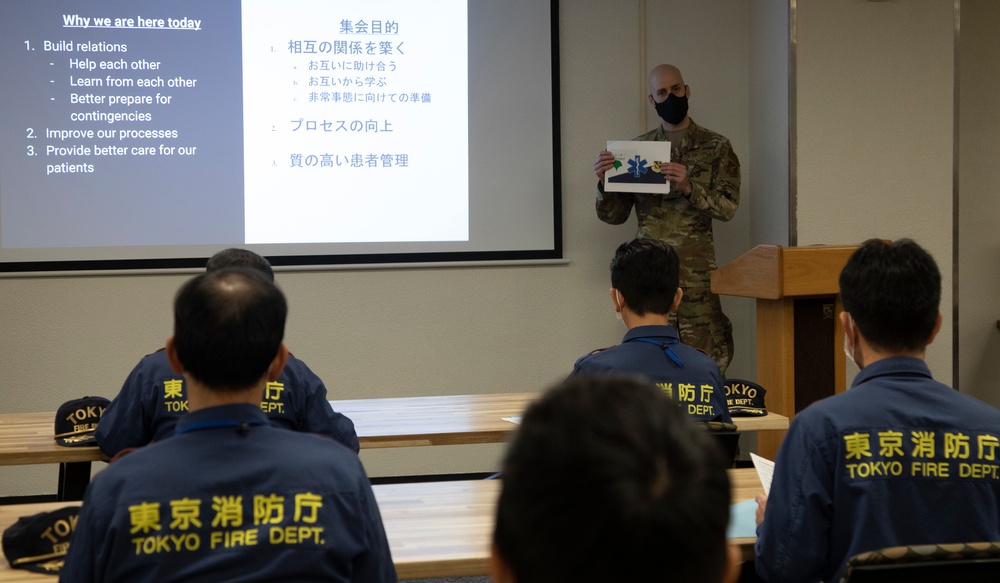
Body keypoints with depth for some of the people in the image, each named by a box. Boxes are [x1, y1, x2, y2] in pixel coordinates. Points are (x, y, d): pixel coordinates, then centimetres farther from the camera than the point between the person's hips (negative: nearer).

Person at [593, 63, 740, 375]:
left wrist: (689, 187, -20)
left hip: (696, 271, -2)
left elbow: (728, 207, -4)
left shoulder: (715, 147, 5)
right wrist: (604, 181, -10)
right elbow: (614, 215, 10)